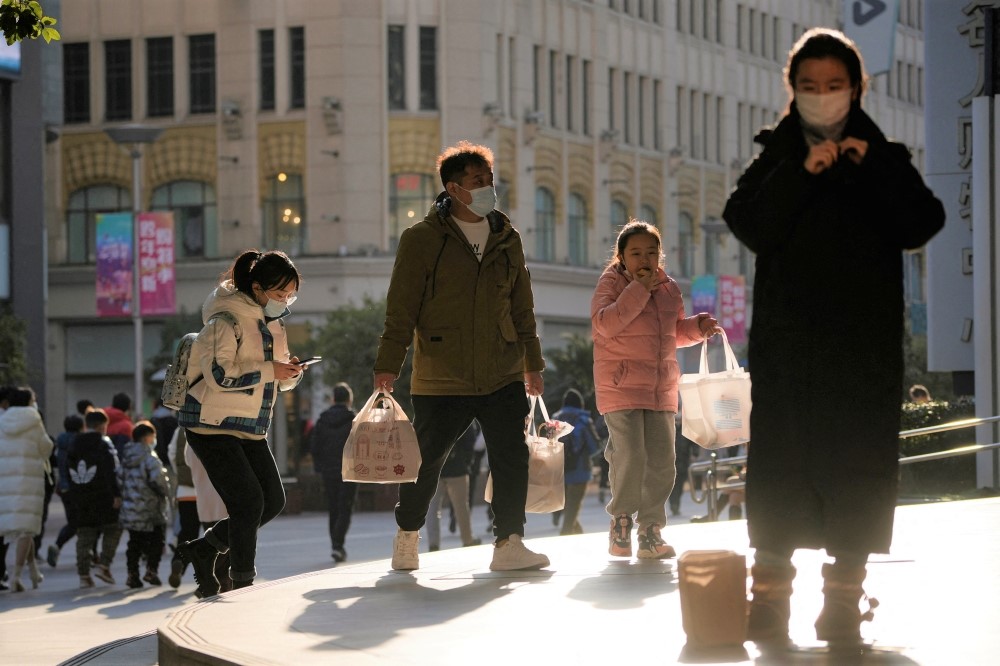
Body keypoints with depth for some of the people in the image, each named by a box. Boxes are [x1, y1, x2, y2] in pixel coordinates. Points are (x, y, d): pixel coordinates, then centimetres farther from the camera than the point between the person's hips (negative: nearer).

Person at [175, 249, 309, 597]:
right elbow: (218, 374, -26)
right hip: (211, 424, -9)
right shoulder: (226, 320, -16)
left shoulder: (273, 323, 12)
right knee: (249, 501, -13)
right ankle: (242, 582, -1)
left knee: (273, 501, 7)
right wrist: (269, 370, -24)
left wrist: (289, 372, -5)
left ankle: (202, 549, 20)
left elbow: (274, 378, 19)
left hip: (250, 428, 9)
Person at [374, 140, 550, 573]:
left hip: (503, 377, 4)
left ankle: (509, 544, 0)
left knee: (512, 459, -4)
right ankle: (407, 537, 26)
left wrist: (533, 363, 18)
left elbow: (522, 307, 18)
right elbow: (401, 308, -5)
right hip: (440, 379, -4)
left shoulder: (507, 240, 11)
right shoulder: (422, 239, -3)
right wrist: (387, 366, -9)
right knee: (426, 462, 6)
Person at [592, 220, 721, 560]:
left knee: (662, 461, 2)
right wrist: (637, 291, -20)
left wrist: (698, 326, 6)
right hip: (622, 386, -6)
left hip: (662, 389, 6)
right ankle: (621, 519, 8)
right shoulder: (611, 283, -3)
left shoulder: (669, 288, 14)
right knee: (630, 455, -14)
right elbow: (604, 324, -20)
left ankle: (650, 532, 11)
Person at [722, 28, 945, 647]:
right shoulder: (775, 162, 11)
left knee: (857, 466, -2)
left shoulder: (884, 158, 11)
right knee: (781, 464, -5)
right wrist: (801, 175, -16)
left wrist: (874, 171, -13)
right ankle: (770, 599, -4)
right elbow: (749, 226, -7)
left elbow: (923, 225, -4)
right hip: (788, 345, 0)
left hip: (865, 345, 0)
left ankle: (844, 602, 3)